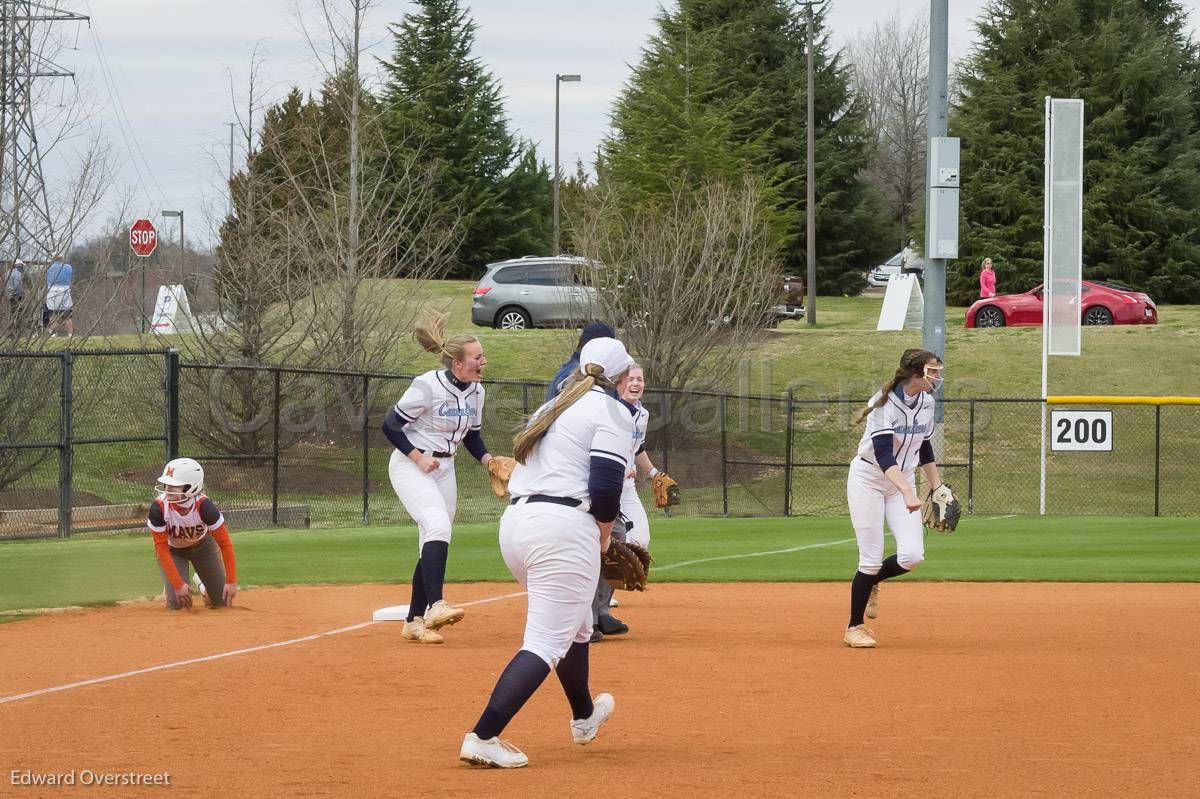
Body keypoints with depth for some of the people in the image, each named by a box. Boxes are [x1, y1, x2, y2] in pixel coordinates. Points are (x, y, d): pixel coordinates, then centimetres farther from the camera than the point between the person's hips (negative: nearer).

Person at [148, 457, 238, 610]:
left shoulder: (204, 506, -35)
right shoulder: (158, 508, -35)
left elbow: (225, 543, -27)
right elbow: (161, 548, -26)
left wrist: (231, 581, -29)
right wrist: (178, 584, -29)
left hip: (203, 545, 1)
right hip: (172, 550, -1)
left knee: (222, 602, 3)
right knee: (176, 603, -14)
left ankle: (201, 584, 36)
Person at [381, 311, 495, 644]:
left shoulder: (476, 391, 2)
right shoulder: (428, 386, -20)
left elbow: (472, 435, 16)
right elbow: (391, 426, -15)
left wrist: (488, 460, -2)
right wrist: (419, 458, -21)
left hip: (444, 469, 8)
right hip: (411, 466, -8)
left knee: (433, 547, 7)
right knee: (438, 525, -29)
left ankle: (414, 622, 16)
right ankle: (435, 605, -39)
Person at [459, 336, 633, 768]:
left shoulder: (553, 407, 22)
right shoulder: (612, 409, -2)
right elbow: (605, 489, -13)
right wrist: (604, 534, 4)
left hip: (515, 523, 9)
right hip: (563, 528, -9)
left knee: (575, 623, 29)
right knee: (546, 642, -9)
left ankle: (584, 716, 48)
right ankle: (483, 737, -22)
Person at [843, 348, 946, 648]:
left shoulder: (926, 402, 0)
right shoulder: (884, 404, -23)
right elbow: (883, 453, -33)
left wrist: (937, 488, 13)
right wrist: (907, 492, -44)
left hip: (901, 482, 6)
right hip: (868, 480, -6)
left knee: (912, 555, -11)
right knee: (872, 559, -8)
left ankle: (870, 584, 20)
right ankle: (854, 628, 8)